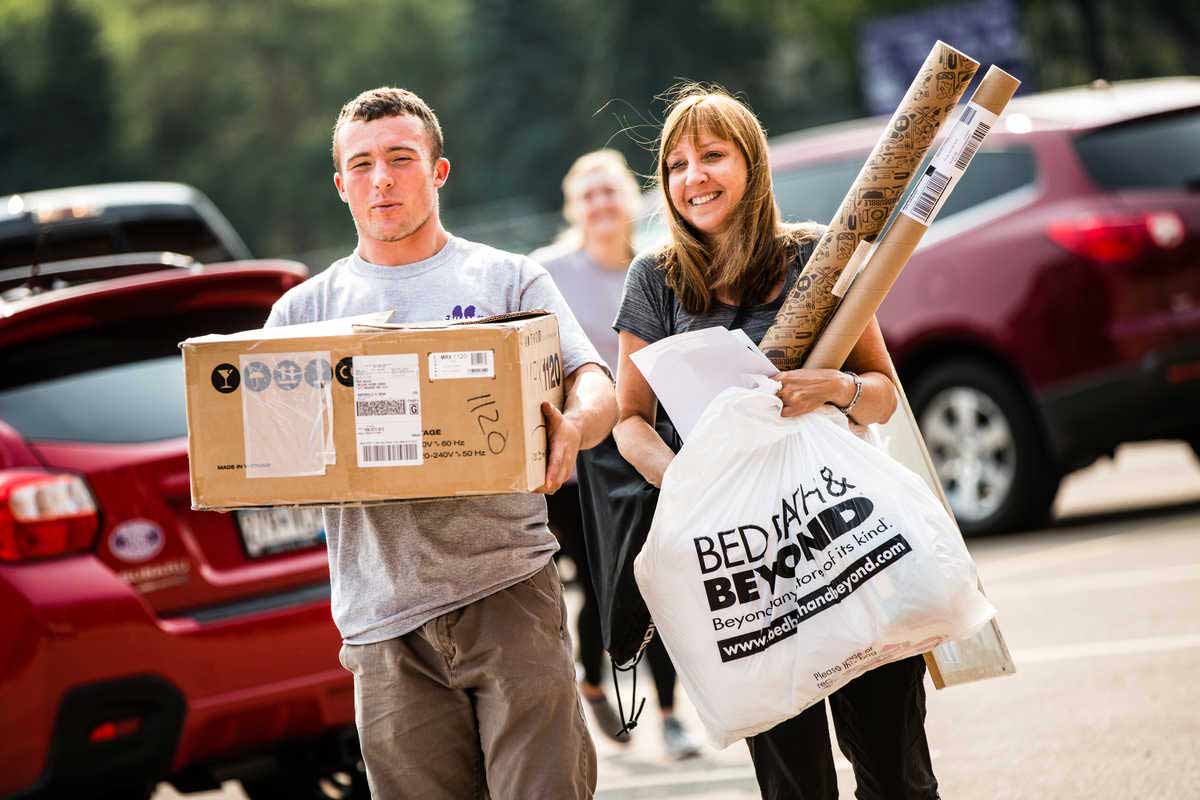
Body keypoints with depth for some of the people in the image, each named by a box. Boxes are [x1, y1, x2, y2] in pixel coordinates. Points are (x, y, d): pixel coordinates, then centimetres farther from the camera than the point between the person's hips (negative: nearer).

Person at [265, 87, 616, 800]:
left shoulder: (508, 280, 11)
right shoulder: (305, 310, 16)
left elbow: (597, 389, 0)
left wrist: (572, 428, -24)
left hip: (508, 587, -2)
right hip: (386, 615, 2)